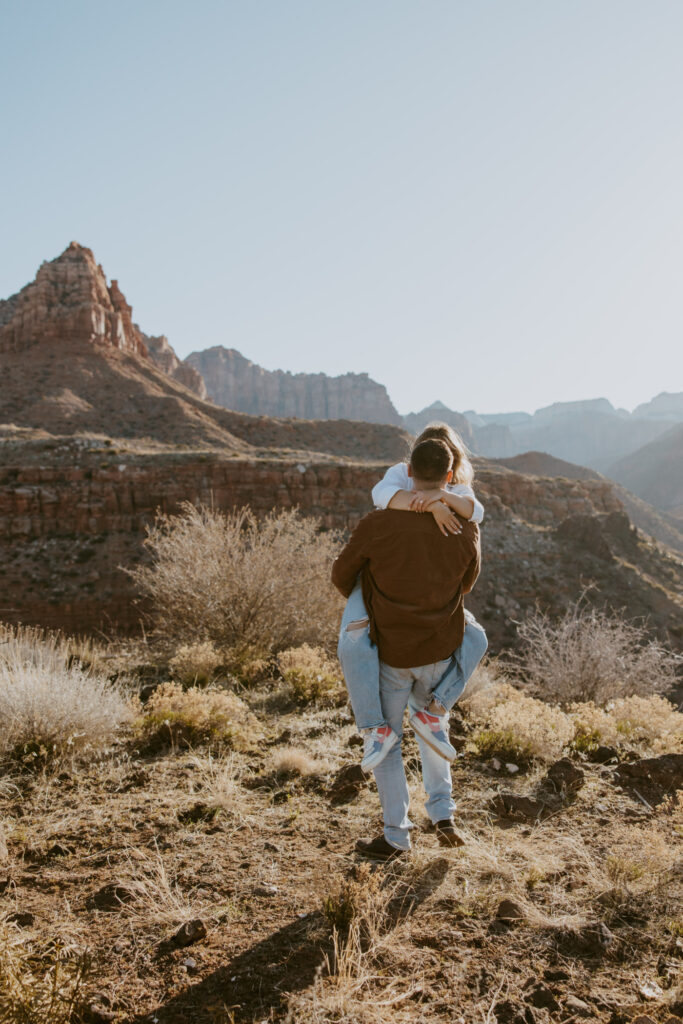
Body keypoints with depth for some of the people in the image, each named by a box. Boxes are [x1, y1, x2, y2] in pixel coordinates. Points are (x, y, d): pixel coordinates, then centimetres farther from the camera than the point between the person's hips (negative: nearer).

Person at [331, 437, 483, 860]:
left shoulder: (377, 525, -18)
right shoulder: (467, 531, -10)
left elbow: (342, 575, -3)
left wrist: (365, 604, 18)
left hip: (390, 652, -3)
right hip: (440, 649, 3)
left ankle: (396, 836, 20)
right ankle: (443, 812, 25)